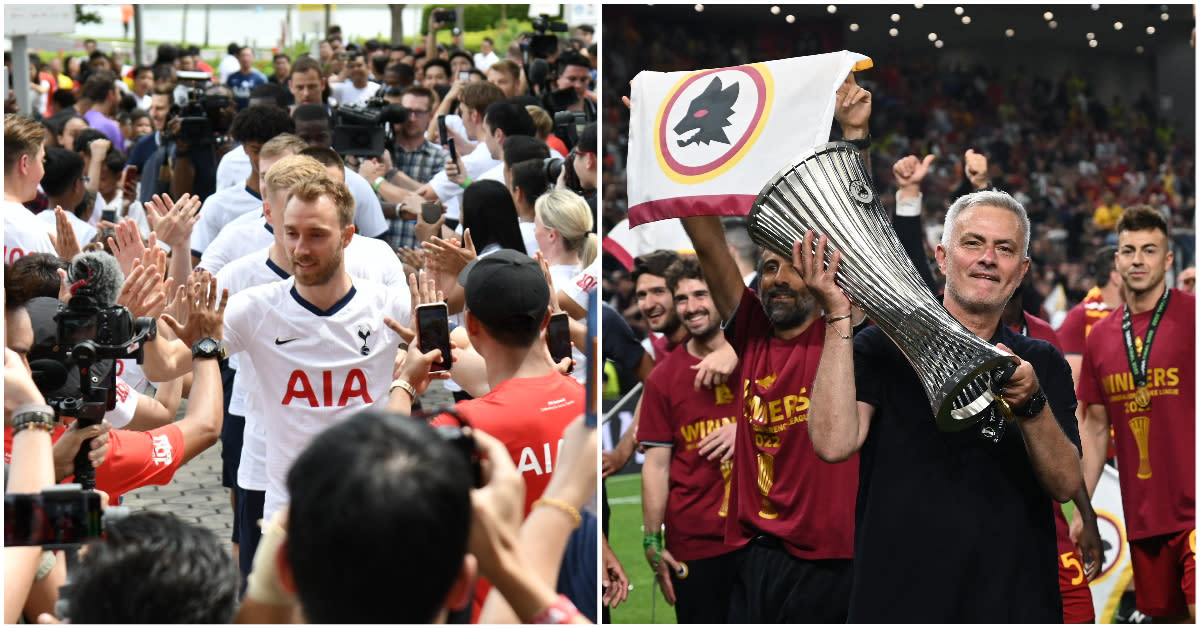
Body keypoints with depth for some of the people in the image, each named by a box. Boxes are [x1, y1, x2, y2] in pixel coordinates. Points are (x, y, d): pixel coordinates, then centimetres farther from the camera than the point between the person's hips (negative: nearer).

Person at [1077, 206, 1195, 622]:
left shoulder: (1190, 316, -5)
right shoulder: (1100, 336, 12)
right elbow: (1096, 427, 19)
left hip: (1194, 509, -6)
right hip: (1143, 517, 6)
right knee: (1164, 615, 11)